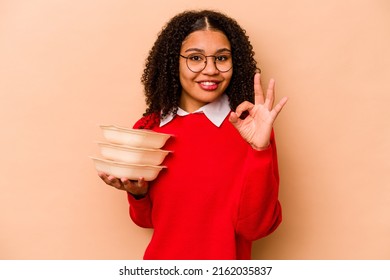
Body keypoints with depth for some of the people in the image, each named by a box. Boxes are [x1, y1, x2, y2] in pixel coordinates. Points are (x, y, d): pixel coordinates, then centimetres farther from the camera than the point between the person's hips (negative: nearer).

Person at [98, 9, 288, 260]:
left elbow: (254, 227, -20)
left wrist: (259, 150, -30)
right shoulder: (147, 128, -7)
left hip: (224, 258, -2)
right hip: (161, 258, 3)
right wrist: (138, 192, -16)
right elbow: (149, 219, 4)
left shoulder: (250, 129, -15)